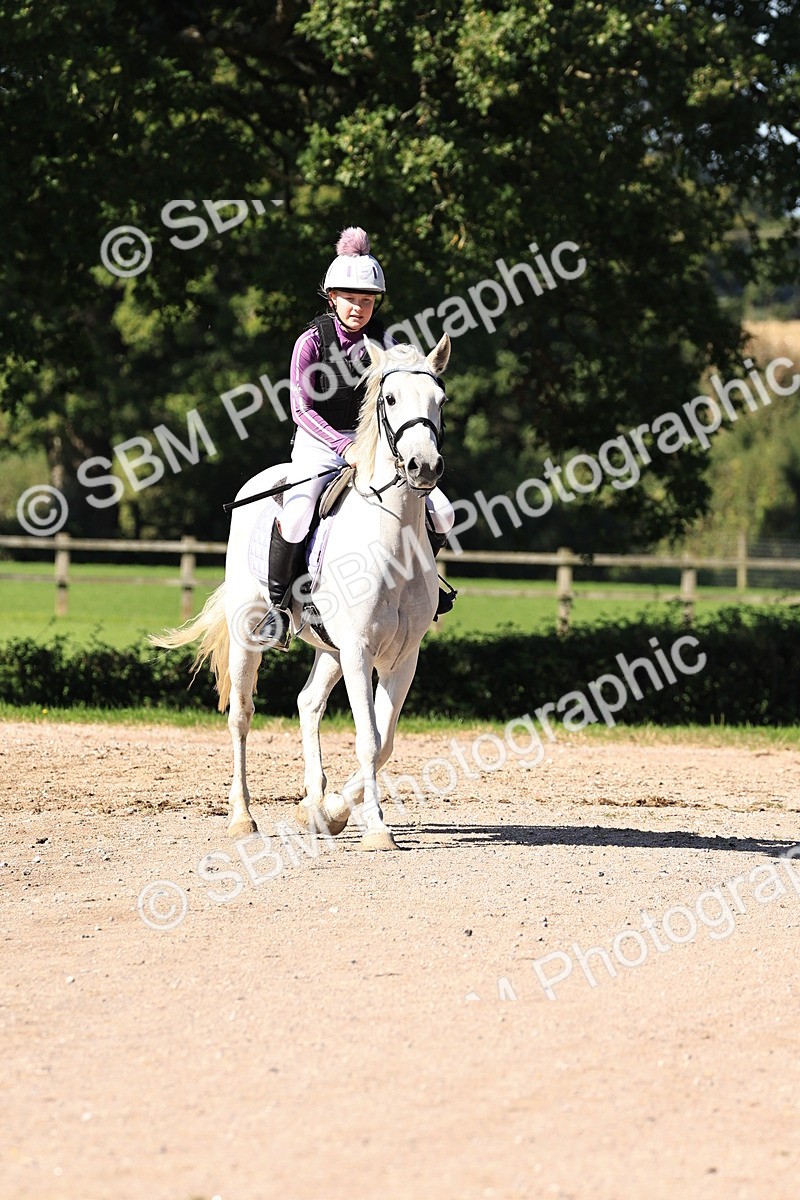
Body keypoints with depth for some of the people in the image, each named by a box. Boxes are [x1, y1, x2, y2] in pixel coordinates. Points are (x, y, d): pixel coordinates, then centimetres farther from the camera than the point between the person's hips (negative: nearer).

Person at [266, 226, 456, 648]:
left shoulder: (382, 340, 1)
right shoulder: (312, 341, -9)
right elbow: (301, 408, -14)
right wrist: (344, 446, -25)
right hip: (319, 443, -4)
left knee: (440, 512, -6)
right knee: (296, 516, -32)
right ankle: (278, 601, -11)